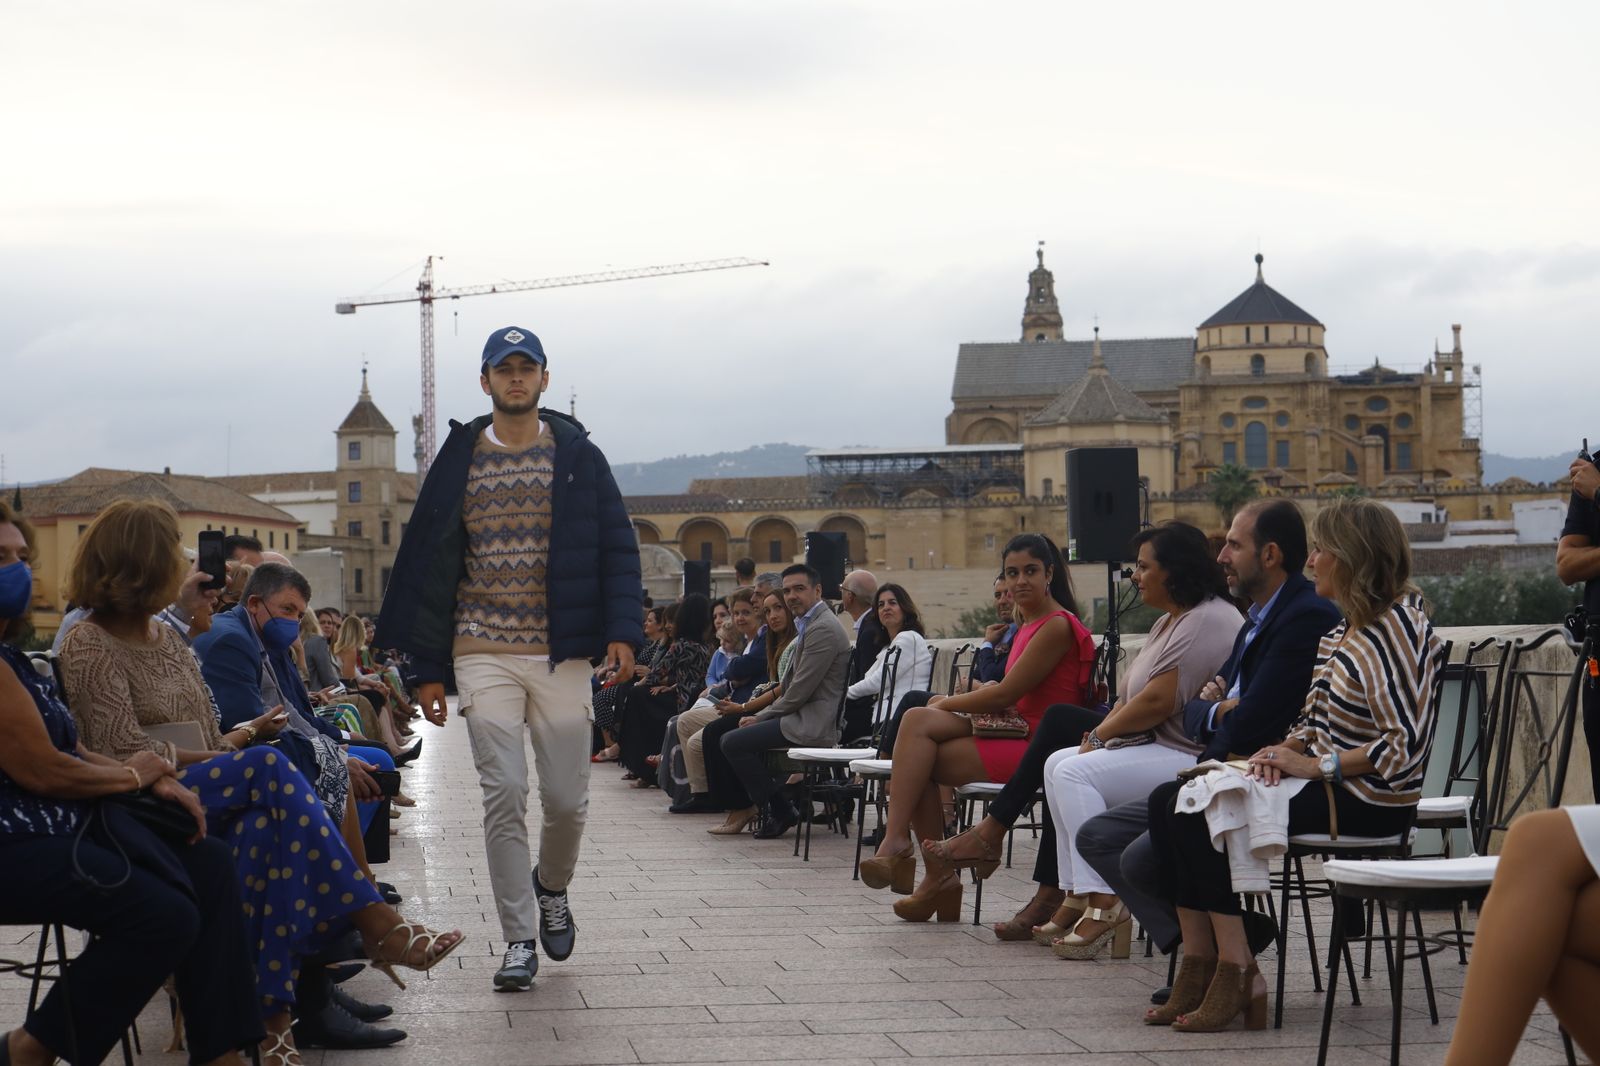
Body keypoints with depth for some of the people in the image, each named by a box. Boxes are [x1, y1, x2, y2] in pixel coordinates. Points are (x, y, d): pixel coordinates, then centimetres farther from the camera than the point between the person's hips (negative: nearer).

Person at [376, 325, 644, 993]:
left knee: (567, 799, 3)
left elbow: (617, 549, 5)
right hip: (484, 655, 0)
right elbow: (429, 565, 8)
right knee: (504, 798, -5)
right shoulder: (458, 461, 7)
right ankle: (519, 940, 2)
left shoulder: (578, 456, 6)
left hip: (562, 655, 0)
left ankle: (551, 888, 34)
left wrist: (622, 631, -10)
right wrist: (427, 667, 4)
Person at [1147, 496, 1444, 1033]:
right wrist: (1285, 749, -1)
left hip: (1367, 800, -10)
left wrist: (1315, 766, -18)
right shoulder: (1343, 629, 15)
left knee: (1197, 816, -20)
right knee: (1168, 801, -5)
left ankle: (1237, 972, -15)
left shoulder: (1398, 631, -14)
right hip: (1325, 780, 10)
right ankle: (1200, 965, -10)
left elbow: (1404, 747, -21)